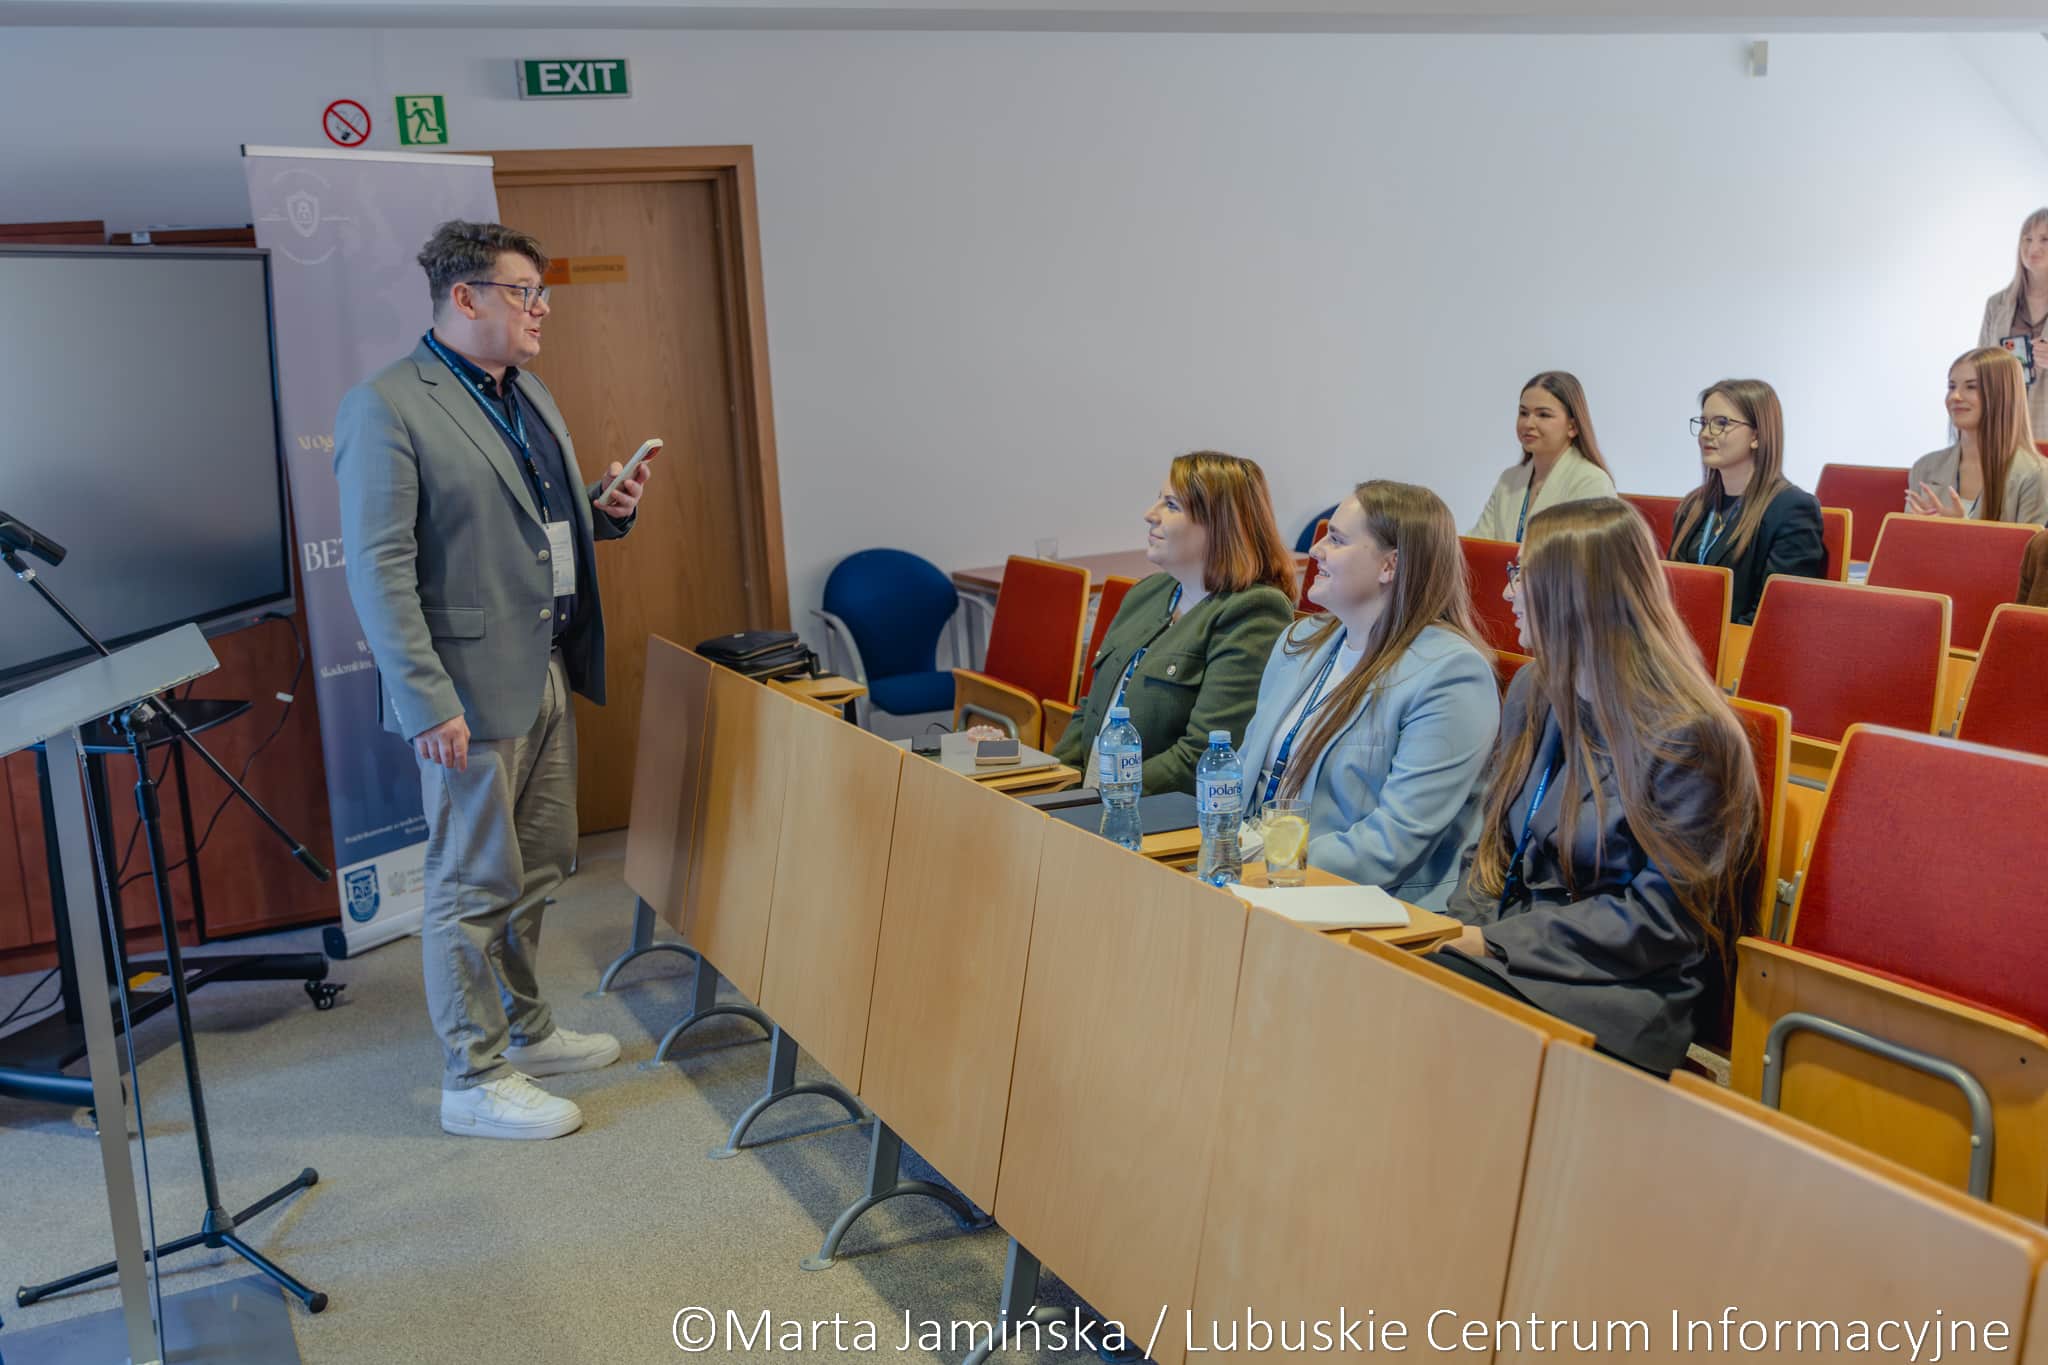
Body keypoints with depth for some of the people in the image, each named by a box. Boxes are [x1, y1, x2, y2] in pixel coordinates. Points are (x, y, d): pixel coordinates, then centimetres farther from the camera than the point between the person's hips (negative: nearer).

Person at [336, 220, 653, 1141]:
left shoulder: (529, 395, 14)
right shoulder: (387, 408, -14)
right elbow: (379, 568, -18)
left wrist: (607, 511, 3)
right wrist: (429, 704, -23)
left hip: (548, 675, 9)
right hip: (473, 687, -9)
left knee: (536, 871, 19)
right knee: (475, 887, 2)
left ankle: (523, 1030, 36)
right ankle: (475, 1081, 16)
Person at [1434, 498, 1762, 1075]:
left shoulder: (1686, 735, -13)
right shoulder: (1534, 691, 11)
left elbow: (1660, 922, -13)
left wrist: (1497, 942, -14)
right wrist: (1464, 928, -3)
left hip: (1620, 989, -6)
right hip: (1509, 950, 7)